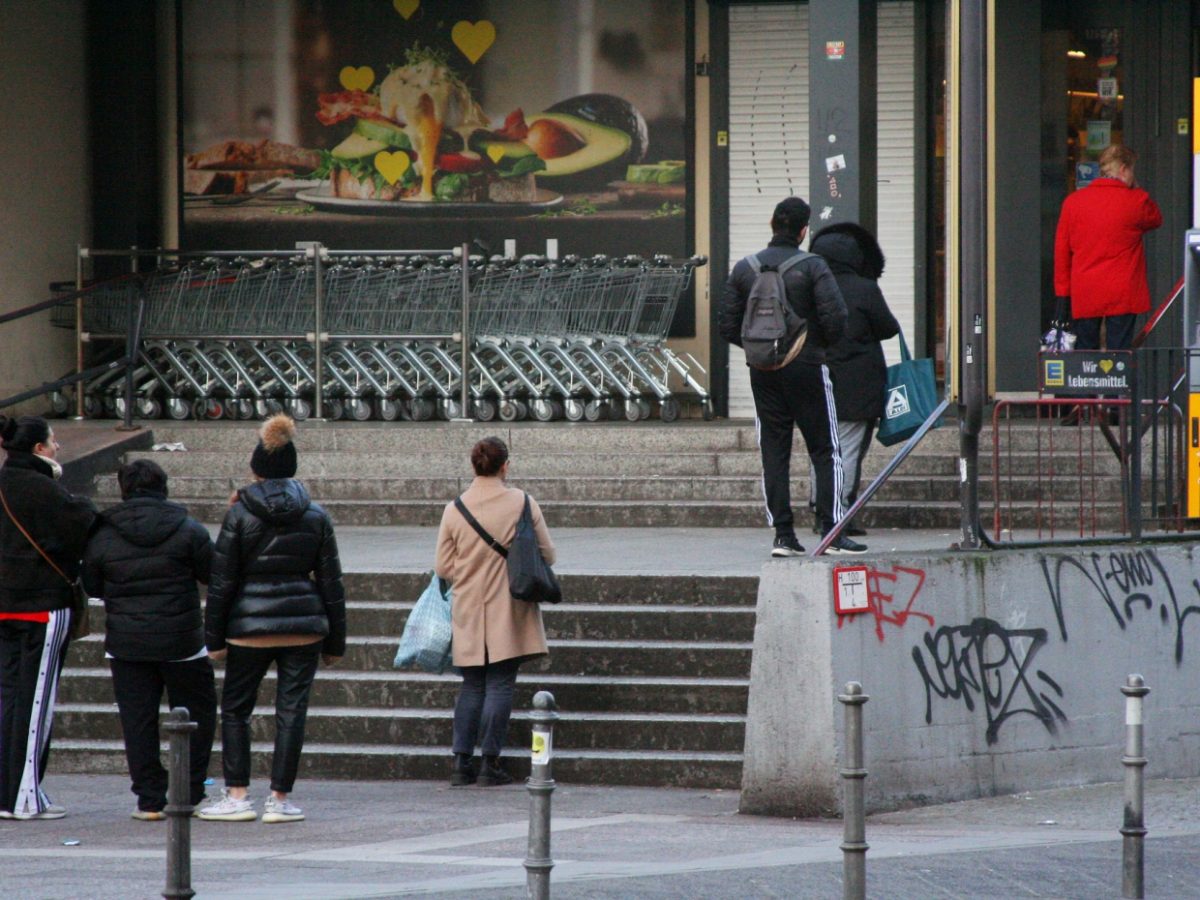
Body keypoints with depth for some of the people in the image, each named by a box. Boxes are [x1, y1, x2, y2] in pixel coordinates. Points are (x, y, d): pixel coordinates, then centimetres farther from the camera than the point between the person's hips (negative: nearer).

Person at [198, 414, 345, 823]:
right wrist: (335, 641, 13)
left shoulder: (240, 515, -5)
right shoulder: (315, 516, 3)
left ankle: (238, 795, 4)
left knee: (235, 709, 10)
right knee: (291, 710, 5)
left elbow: (221, 580, -4)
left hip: (250, 627, -2)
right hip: (304, 627, 2)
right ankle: (279, 798, 4)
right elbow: (330, 582, 7)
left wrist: (213, 637, 3)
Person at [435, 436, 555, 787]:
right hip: (508, 612, -2)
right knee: (500, 685, 1)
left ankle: (462, 762, 8)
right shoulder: (522, 503, -6)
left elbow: (443, 568, 2)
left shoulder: (454, 509, -2)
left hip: (468, 612, 2)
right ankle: (490, 763, -1)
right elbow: (547, 554, 0)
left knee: (471, 686, 12)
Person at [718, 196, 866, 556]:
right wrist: (823, 343, 4)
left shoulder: (744, 269, 3)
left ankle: (783, 535, 3)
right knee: (825, 452, 2)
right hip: (807, 368, -4)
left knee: (773, 452, 8)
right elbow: (835, 317, -16)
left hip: (763, 374, 4)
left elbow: (727, 324, 2)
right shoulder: (812, 267, -9)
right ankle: (832, 532, -5)